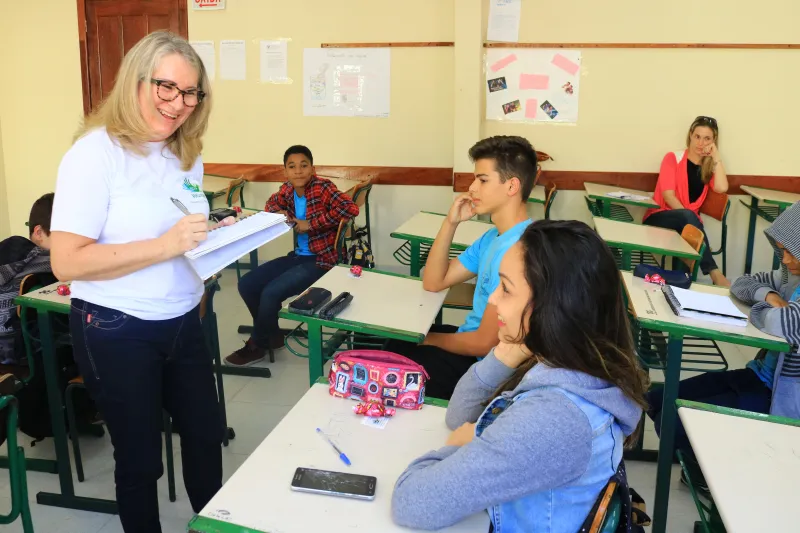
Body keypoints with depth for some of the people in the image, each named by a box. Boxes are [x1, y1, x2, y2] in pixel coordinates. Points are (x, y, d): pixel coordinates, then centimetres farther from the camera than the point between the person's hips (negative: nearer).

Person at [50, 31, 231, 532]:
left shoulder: (187, 154, 7)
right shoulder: (96, 152, -16)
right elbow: (67, 261, -22)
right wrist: (165, 246, -29)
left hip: (183, 324, 7)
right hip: (117, 333, -7)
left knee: (207, 433, 20)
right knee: (141, 458, 10)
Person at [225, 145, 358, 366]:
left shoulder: (323, 188, -16)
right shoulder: (287, 190, 3)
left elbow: (351, 208, -31)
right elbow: (272, 204, 24)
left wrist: (311, 224, -24)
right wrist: (279, 212, -2)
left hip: (320, 260, -8)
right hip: (297, 256, 8)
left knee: (271, 293, -21)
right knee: (247, 284, -1)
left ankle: (257, 346, 4)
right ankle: (273, 335, 17)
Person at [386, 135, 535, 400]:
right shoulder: (494, 237, 4)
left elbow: (485, 343, -26)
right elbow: (433, 282, 6)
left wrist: (430, 339, -7)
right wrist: (450, 222, -5)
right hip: (473, 343, 9)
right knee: (393, 344, 21)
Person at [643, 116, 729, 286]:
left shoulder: (710, 166, 14)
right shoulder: (673, 158, 3)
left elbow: (721, 188, -9)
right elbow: (668, 195, -10)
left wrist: (717, 157, -3)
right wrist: (687, 216, -23)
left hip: (684, 224, 3)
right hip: (659, 217, -3)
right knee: (687, 216, -35)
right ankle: (715, 273, -41)